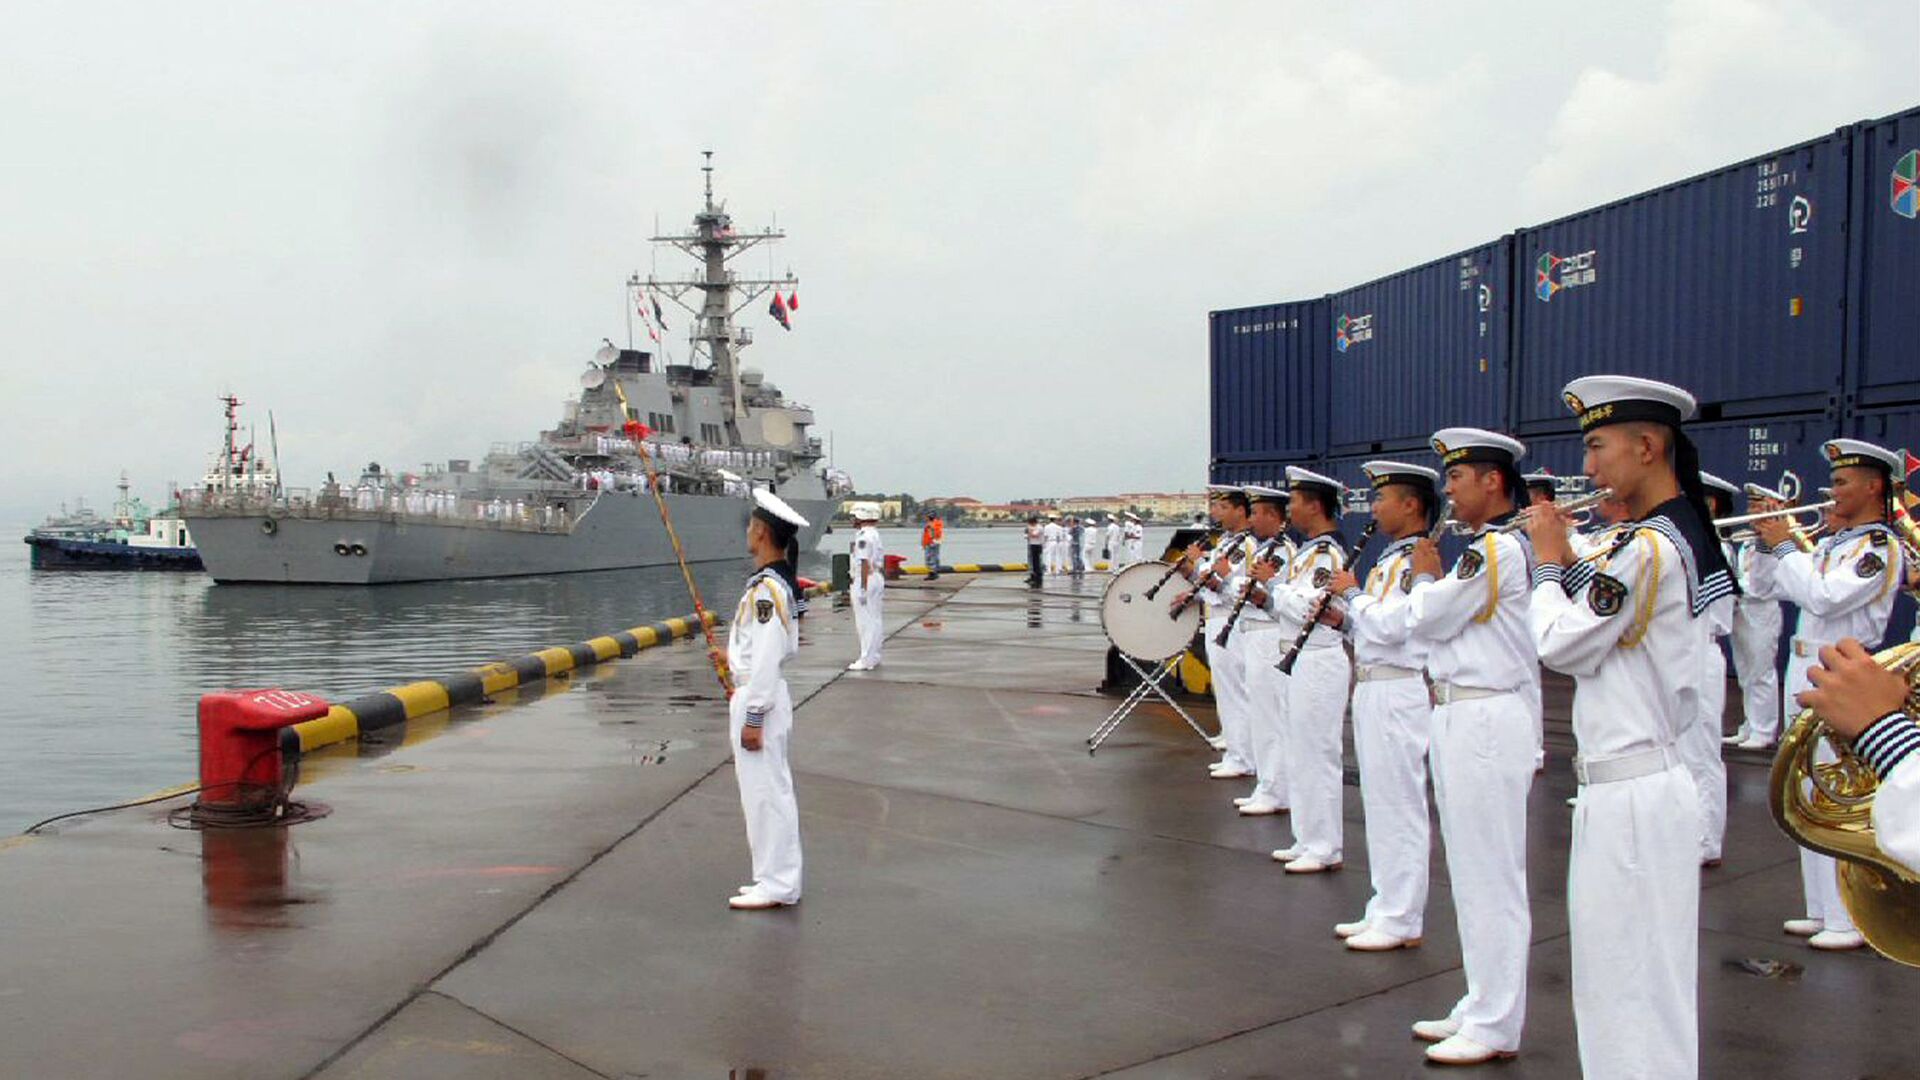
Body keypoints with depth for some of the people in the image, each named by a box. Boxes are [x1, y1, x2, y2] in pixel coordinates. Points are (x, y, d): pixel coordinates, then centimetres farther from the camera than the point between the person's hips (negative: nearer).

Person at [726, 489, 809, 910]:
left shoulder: (765, 589, -20)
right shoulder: (779, 584, 10)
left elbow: (767, 659, -22)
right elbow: (789, 646, 18)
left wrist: (753, 718, -19)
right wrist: (736, 654, 23)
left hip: (758, 700, -10)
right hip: (762, 695, 10)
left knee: (765, 792, -2)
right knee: (768, 791, 16)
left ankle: (777, 886, 7)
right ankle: (776, 879, 25)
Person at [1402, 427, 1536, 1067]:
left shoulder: (1497, 548, -15)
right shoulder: (1489, 548, 15)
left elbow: (1428, 619, -15)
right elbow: (1432, 623, 17)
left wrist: (1424, 573, 2)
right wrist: (1432, 581, 2)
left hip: (1484, 721, -10)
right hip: (1462, 718, 10)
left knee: (1491, 875, -2)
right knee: (1473, 873, 16)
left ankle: (1496, 1028, 7)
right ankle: (1483, 1006, 26)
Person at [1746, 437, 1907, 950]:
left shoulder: (1880, 547, -10)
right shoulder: (1828, 543, 13)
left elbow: (1823, 597, -23)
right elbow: (1764, 588, 17)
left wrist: (1785, 546, -14)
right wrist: (1767, 544, 3)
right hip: (1804, 671, 9)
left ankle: (1854, 919, 1)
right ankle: (1822, 909, 22)